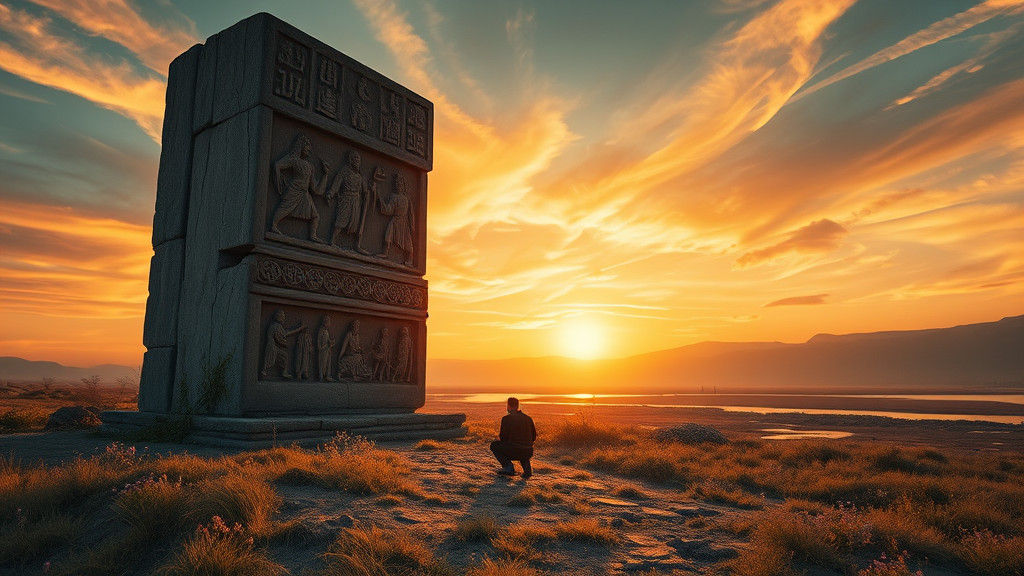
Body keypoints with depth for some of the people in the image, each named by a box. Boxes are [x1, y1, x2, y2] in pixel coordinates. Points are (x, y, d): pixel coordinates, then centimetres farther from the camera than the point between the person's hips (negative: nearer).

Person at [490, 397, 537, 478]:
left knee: (494, 445, 18)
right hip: (528, 453, 5)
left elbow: (503, 437, -5)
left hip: (514, 452, -5)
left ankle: (508, 466, 2)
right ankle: (527, 467, 11)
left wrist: (499, 436, 19)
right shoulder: (528, 418, 10)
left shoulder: (506, 418, -5)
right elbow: (534, 437, 15)